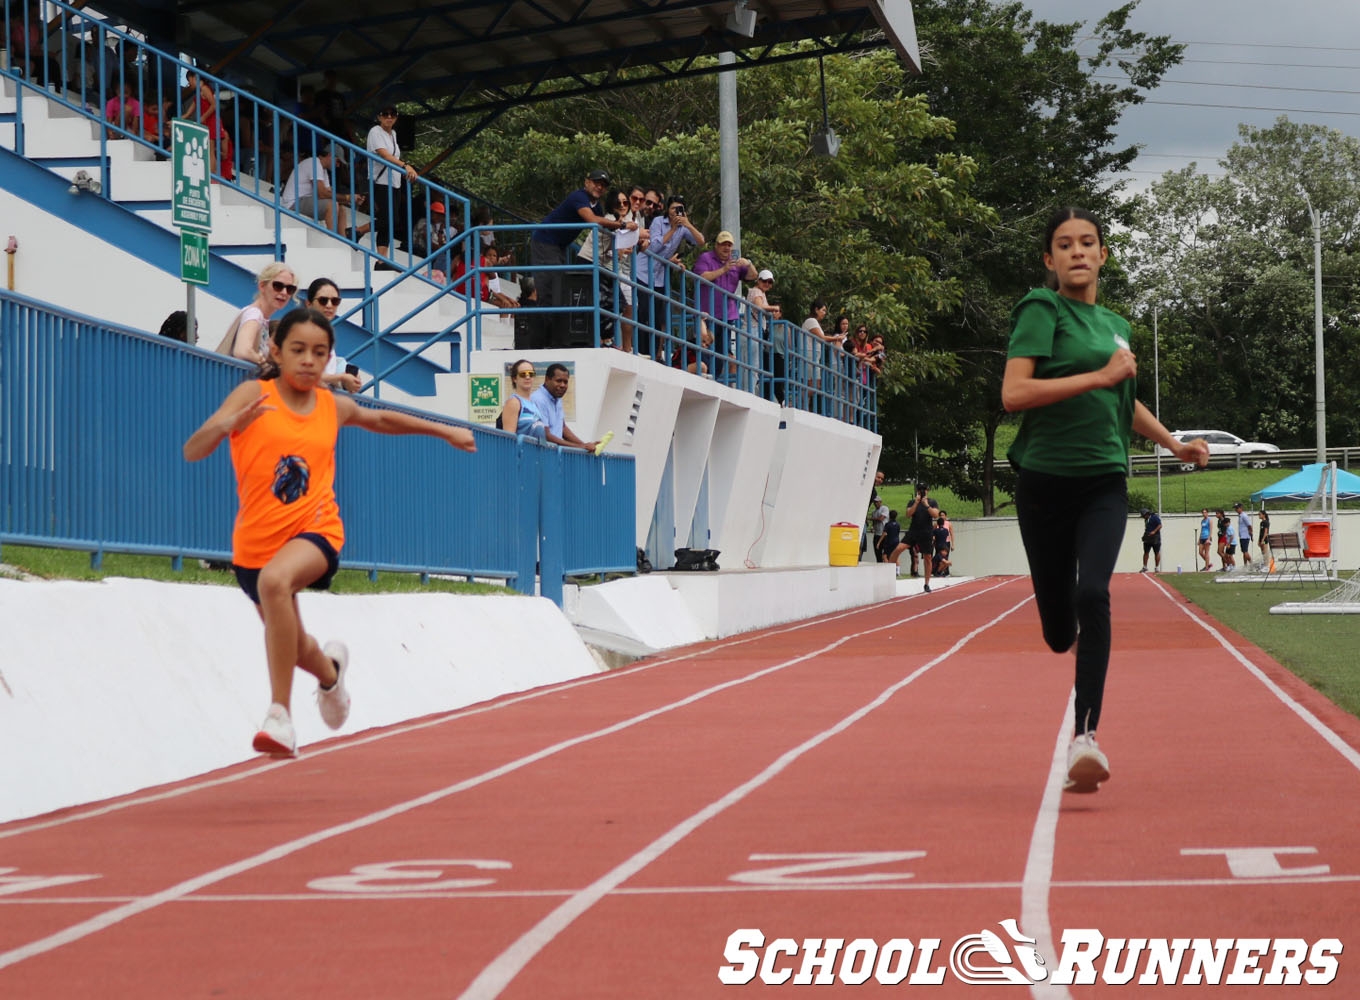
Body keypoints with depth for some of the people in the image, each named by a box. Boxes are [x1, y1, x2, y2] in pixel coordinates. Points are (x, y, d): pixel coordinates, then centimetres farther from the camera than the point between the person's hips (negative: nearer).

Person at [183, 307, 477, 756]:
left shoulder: (333, 407, 5)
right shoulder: (254, 395, -6)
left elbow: (380, 419, 28)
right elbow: (192, 451, -17)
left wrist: (445, 431, 36)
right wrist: (227, 425, -37)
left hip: (315, 530, -1)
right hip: (257, 539, 1)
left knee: (275, 580, -36)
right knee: (291, 648, 16)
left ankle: (280, 714, -33)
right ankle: (330, 669, 57)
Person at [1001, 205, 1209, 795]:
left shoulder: (1114, 325, 14)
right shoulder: (1041, 311, -4)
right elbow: (1013, 394, -18)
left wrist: (1174, 445, 28)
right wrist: (1101, 375, -17)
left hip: (1103, 483, 3)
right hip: (1045, 481, -3)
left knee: (1092, 594, -23)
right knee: (1058, 630, 3)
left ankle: (1085, 737, -27)